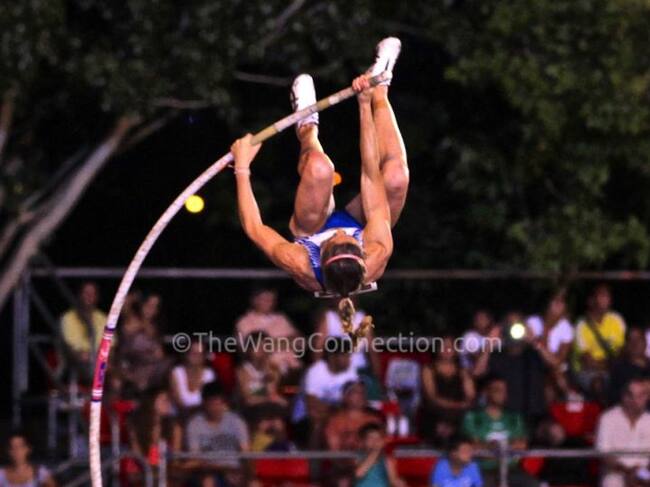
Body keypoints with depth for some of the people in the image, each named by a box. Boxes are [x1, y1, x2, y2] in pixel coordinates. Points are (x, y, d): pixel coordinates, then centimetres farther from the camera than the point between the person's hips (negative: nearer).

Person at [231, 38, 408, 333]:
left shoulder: (302, 266, -47)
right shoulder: (377, 257, -45)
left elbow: (253, 228, -28)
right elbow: (371, 175, -40)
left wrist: (242, 168, -23)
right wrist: (365, 106, -36)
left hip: (311, 233, 0)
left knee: (319, 168, -27)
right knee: (395, 176, -24)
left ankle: (307, 129, 14)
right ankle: (379, 92, 6)